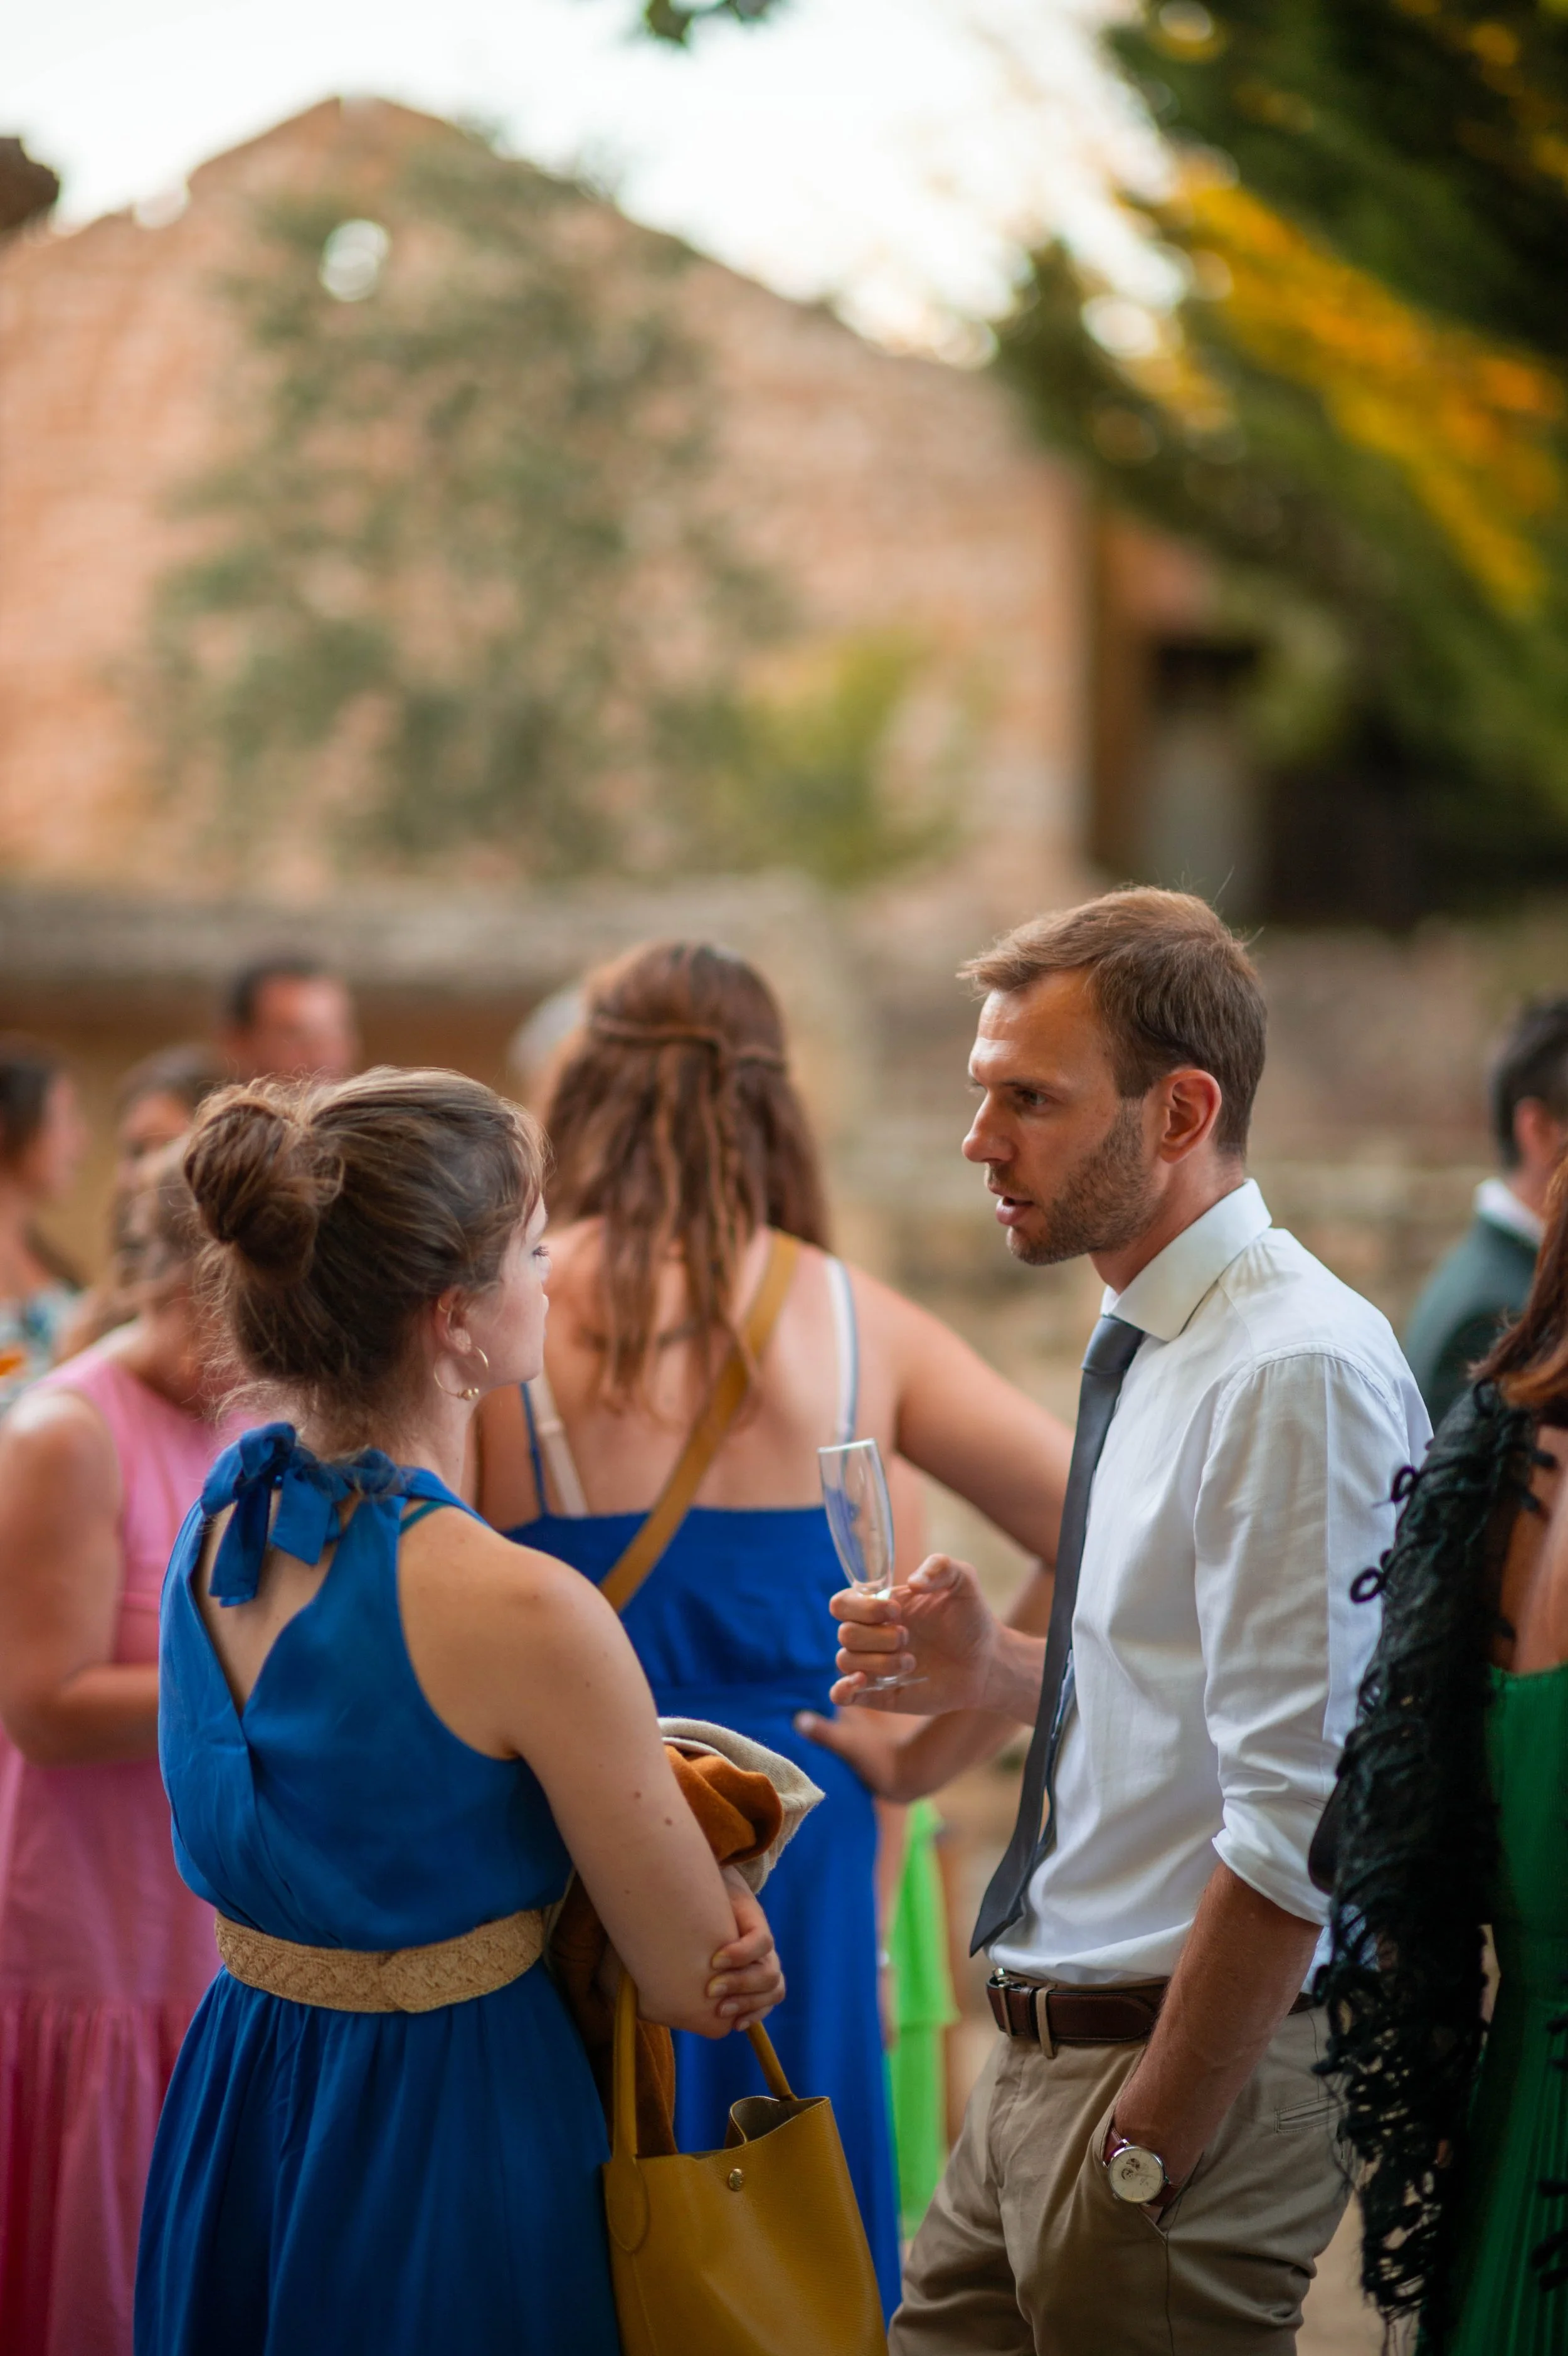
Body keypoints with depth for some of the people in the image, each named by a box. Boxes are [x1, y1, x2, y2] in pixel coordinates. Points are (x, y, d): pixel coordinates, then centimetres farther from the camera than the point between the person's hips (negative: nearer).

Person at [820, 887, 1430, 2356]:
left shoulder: (1300, 1370, -19)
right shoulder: (1150, 1346, 11)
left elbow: (1296, 1830, -23)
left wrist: (1148, 2147, -19)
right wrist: (994, 1676, 4)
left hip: (1190, 2068, -9)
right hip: (1043, 2062, 9)